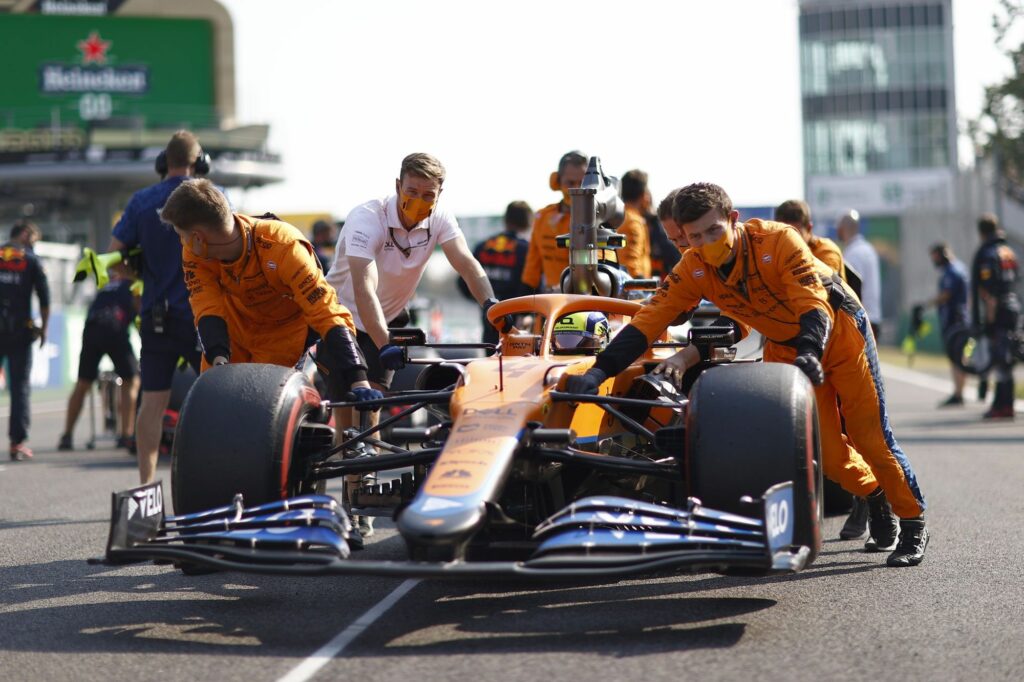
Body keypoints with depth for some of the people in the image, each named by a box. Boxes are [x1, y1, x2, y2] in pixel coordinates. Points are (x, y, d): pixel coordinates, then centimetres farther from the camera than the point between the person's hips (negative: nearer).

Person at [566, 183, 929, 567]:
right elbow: (647, 323, -21)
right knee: (825, 449, -1)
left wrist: (809, 354, -55)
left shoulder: (778, 241, -31)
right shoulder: (693, 269, -18)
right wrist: (598, 372, -32)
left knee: (871, 435, -5)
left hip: (838, 328, -4)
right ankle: (874, 496, 28)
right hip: (785, 347, 4)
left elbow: (814, 309, -35)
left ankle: (913, 526, 10)